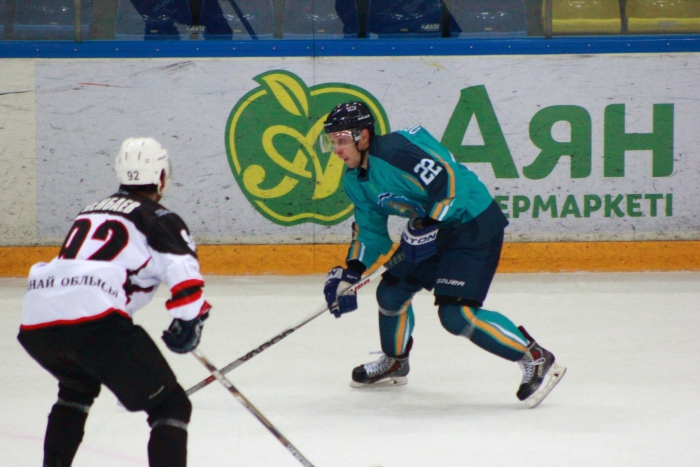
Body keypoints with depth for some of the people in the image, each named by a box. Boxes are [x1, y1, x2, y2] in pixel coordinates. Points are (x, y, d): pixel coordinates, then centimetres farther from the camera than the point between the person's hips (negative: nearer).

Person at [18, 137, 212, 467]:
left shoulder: (91, 212, 32)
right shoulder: (159, 219, 10)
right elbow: (183, 271, -6)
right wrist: (189, 321, 7)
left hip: (35, 323, 7)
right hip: (94, 321, -7)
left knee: (78, 386, 39)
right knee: (170, 406, 0)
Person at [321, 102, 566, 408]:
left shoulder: (397, 150, -25)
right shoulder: (355, 181, 7)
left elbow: (449, 179, -28)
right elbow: (369, 229, 15)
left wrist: (429, 224, -29)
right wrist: (351, 273, 4)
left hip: (473, 225, -10)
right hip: (431, 230, 10)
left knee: (455, 315, -19)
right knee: (391, 292, 14)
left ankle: (537, 360, -12)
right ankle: (395, 362, 41)